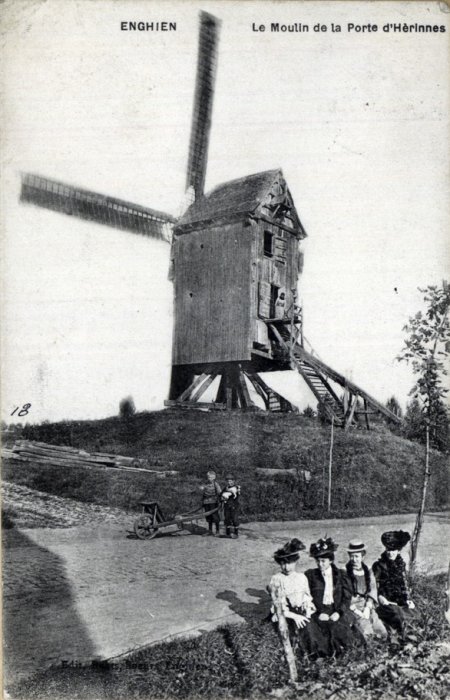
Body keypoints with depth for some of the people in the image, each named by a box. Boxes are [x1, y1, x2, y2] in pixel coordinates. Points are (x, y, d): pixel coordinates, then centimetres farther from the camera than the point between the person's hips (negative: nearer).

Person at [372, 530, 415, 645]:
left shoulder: (401, 564, 11)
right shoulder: (379, 566, 0)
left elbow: (405, 585, 14)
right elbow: (375, 587, -2)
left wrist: (408, 599, 3)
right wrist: (381, 598, -15)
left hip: (400, 601, 3)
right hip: (386, 601, -3)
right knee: (397, 615, -22)